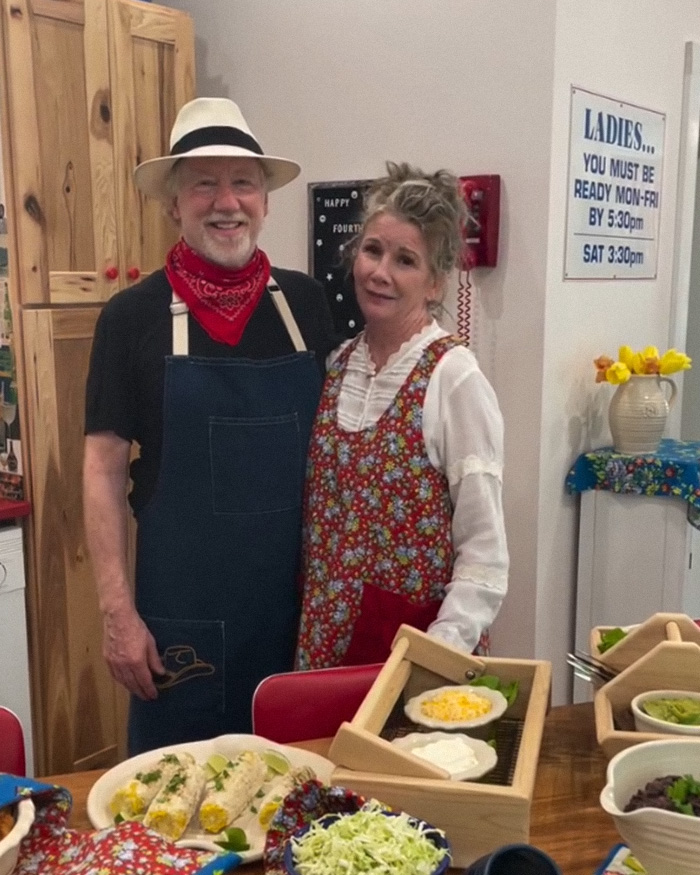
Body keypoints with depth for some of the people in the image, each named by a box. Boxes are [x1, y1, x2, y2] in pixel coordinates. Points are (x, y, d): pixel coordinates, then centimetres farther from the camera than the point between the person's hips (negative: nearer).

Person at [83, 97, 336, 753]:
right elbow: (104, 467, -5)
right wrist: (118, 613, -9)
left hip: (299, 599, 3)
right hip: (180, 610, -2)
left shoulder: (304, 302, 2)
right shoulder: (133, 316, -6)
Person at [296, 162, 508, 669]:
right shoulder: (337, 365, 1)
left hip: (413, 637, -5)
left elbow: (484, 554, -14)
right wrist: (311, 623, 6)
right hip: (326, 635, 5)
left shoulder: (455, 379, -15)